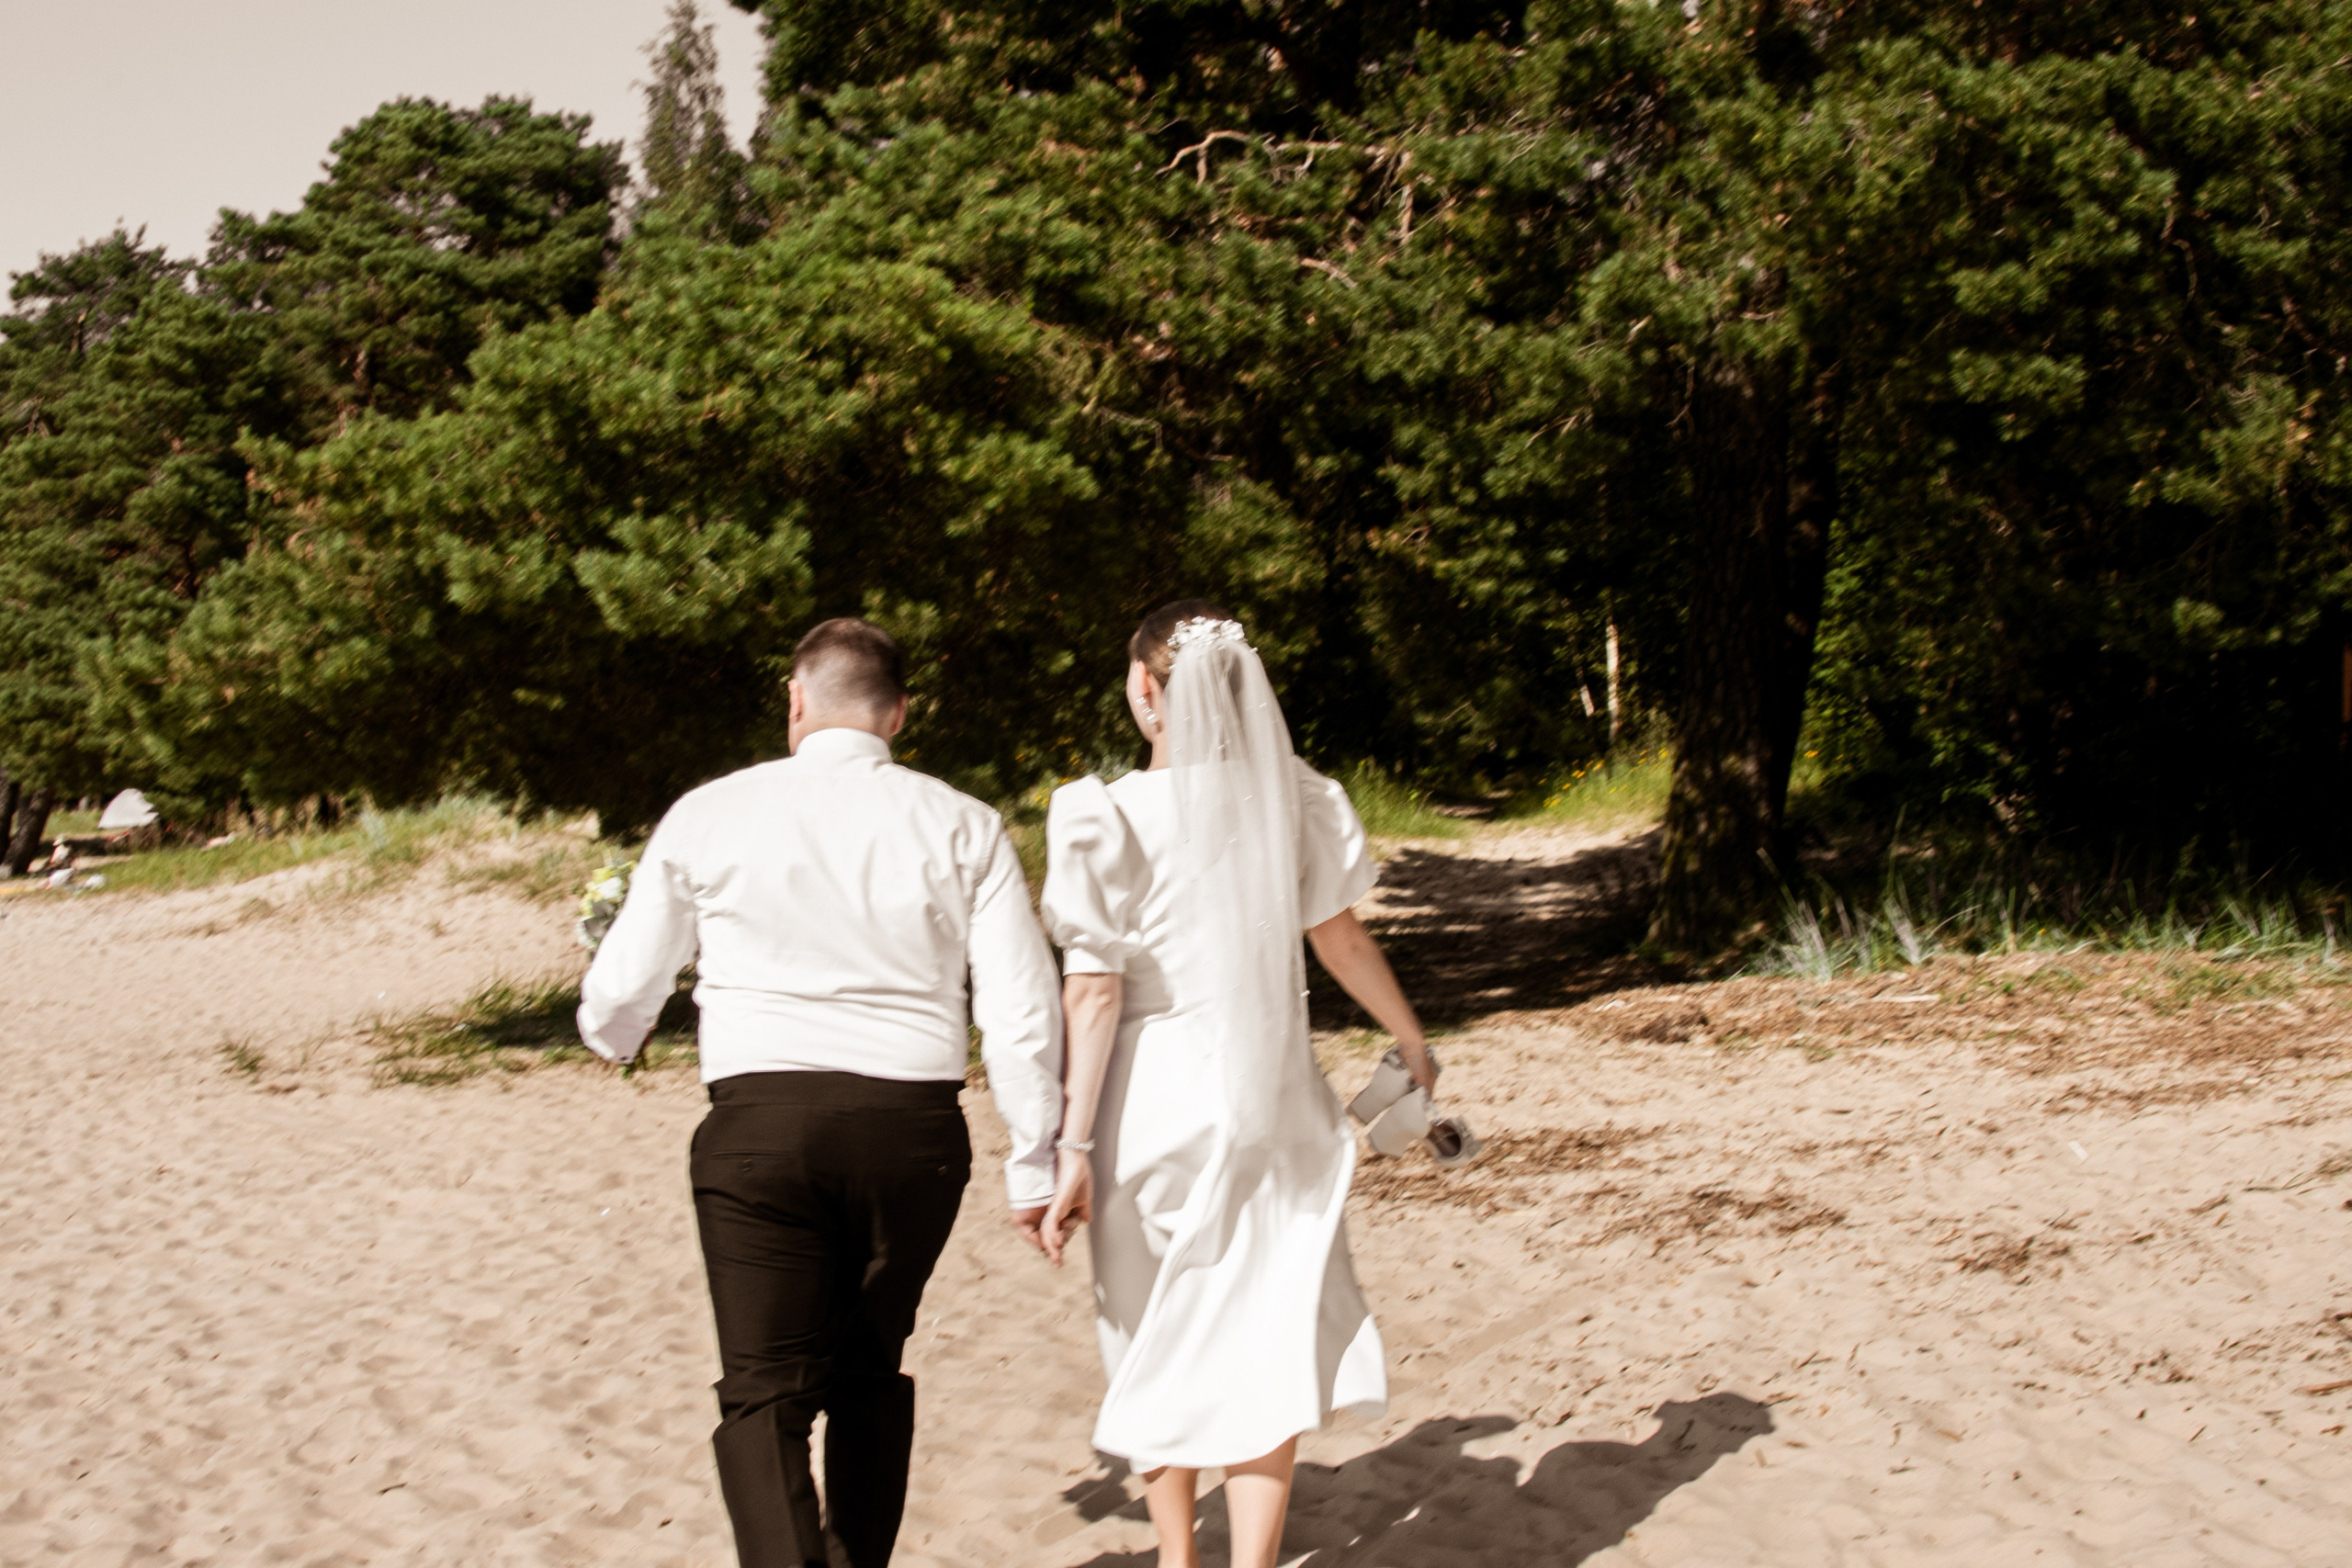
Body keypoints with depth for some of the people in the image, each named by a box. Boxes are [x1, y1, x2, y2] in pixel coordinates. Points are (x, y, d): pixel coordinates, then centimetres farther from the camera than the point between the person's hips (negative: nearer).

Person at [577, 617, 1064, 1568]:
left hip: (760, 1123, -2)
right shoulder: (963, 827, 4)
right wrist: (1034, 1161, 10)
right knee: (871, 1372, 21)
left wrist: (611, 1040, 34)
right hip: (913, 1128, 2)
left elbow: (619, 995, 10)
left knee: (764, 1391, 1)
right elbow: (1023, 1011, 0)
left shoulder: (707, 815, 3)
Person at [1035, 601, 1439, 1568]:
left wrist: (1074, 1145, -11)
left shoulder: (1113, 819, -12)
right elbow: (1339, 940, 9)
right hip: (1271, 1097, 2)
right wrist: (1411, 1041, 24)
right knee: (1268, 1341, 6)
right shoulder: (1290, 799, 0)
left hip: (1152, 1096, -2)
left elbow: (1093, 992, -14)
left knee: (1159, 1340, 16)